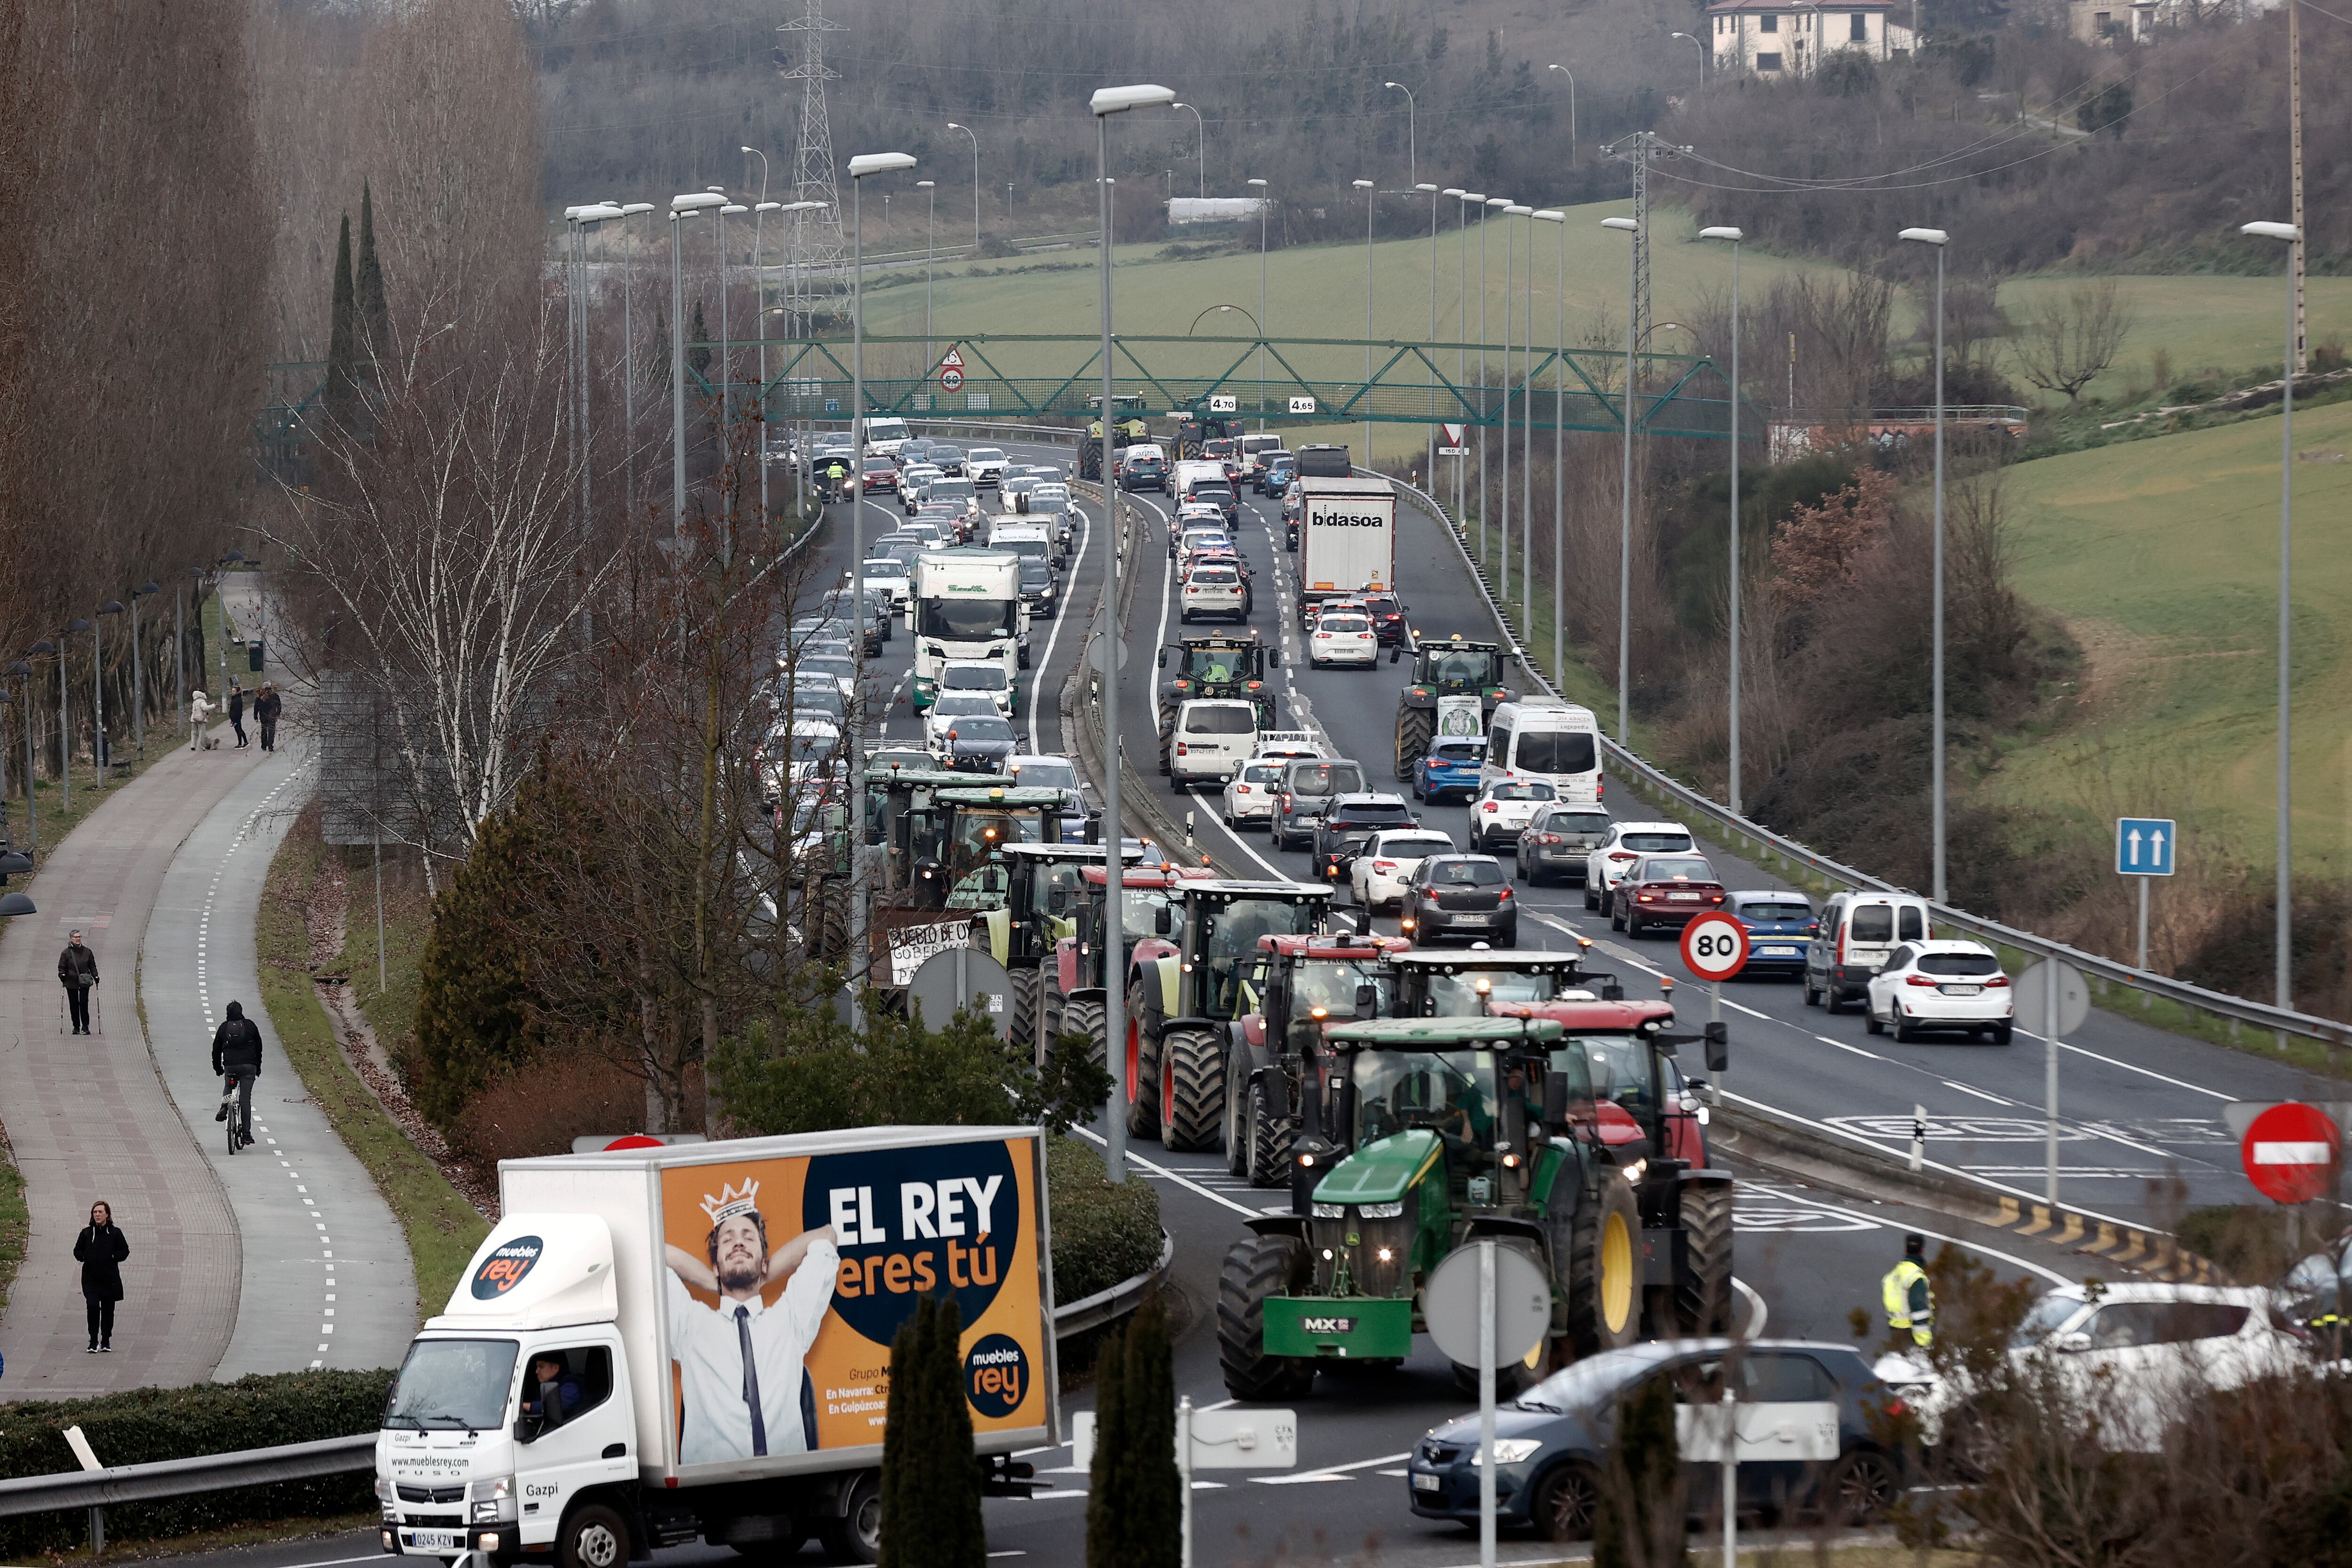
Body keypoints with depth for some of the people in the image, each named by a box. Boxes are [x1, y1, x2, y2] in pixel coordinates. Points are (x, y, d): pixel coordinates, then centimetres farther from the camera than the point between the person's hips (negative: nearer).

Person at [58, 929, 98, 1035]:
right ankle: (76, 1027, 12)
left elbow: (92, 966, 14)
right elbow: (62, 967, 4)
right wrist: (62, 975, -14)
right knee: (74, 1005, 3)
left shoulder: (87, 952, 7)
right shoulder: (67, 953, 2)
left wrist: (95, 976, 1)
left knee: (84, 1003, -8)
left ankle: (85, 1026, -1)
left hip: (84, 982, 0)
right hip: (71, 983, 0)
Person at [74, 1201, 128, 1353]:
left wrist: (112, 1257, -12)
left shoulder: (115, 1233, 2)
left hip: (110, 1278, 0)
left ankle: (106, 1341, 22)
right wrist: (85, 1257, -8)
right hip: (91, 1278, 0)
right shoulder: (86, 1233, 5)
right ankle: (93, 1342, -8)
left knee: (108, 1310, 8)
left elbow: (125, 1251, 5)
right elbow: (77, 1251, 13)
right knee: (92, 1306, -15)